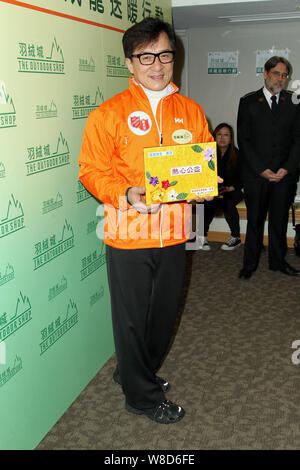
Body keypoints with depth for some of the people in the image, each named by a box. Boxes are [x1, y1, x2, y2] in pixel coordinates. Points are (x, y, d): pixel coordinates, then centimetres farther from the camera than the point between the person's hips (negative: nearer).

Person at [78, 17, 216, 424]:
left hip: (174, 233, 5)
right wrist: (125, 194, -23)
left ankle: (136, 372, 45)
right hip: (128, 234, -4)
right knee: (132, 316, 8)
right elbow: (92, 169, -6)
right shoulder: (109, 113, -5)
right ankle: (142, 395, 30)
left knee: (165, 311, 18)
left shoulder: (191, 111, 7)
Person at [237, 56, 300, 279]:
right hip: (255, 175, -2)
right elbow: (243, 140, -2)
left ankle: (278, 261, 25)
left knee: (280, 220, 10)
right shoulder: (249, 102, 3)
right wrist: (261, 169, -10)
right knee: (254, 221, 5)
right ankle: (250, 263, 18)